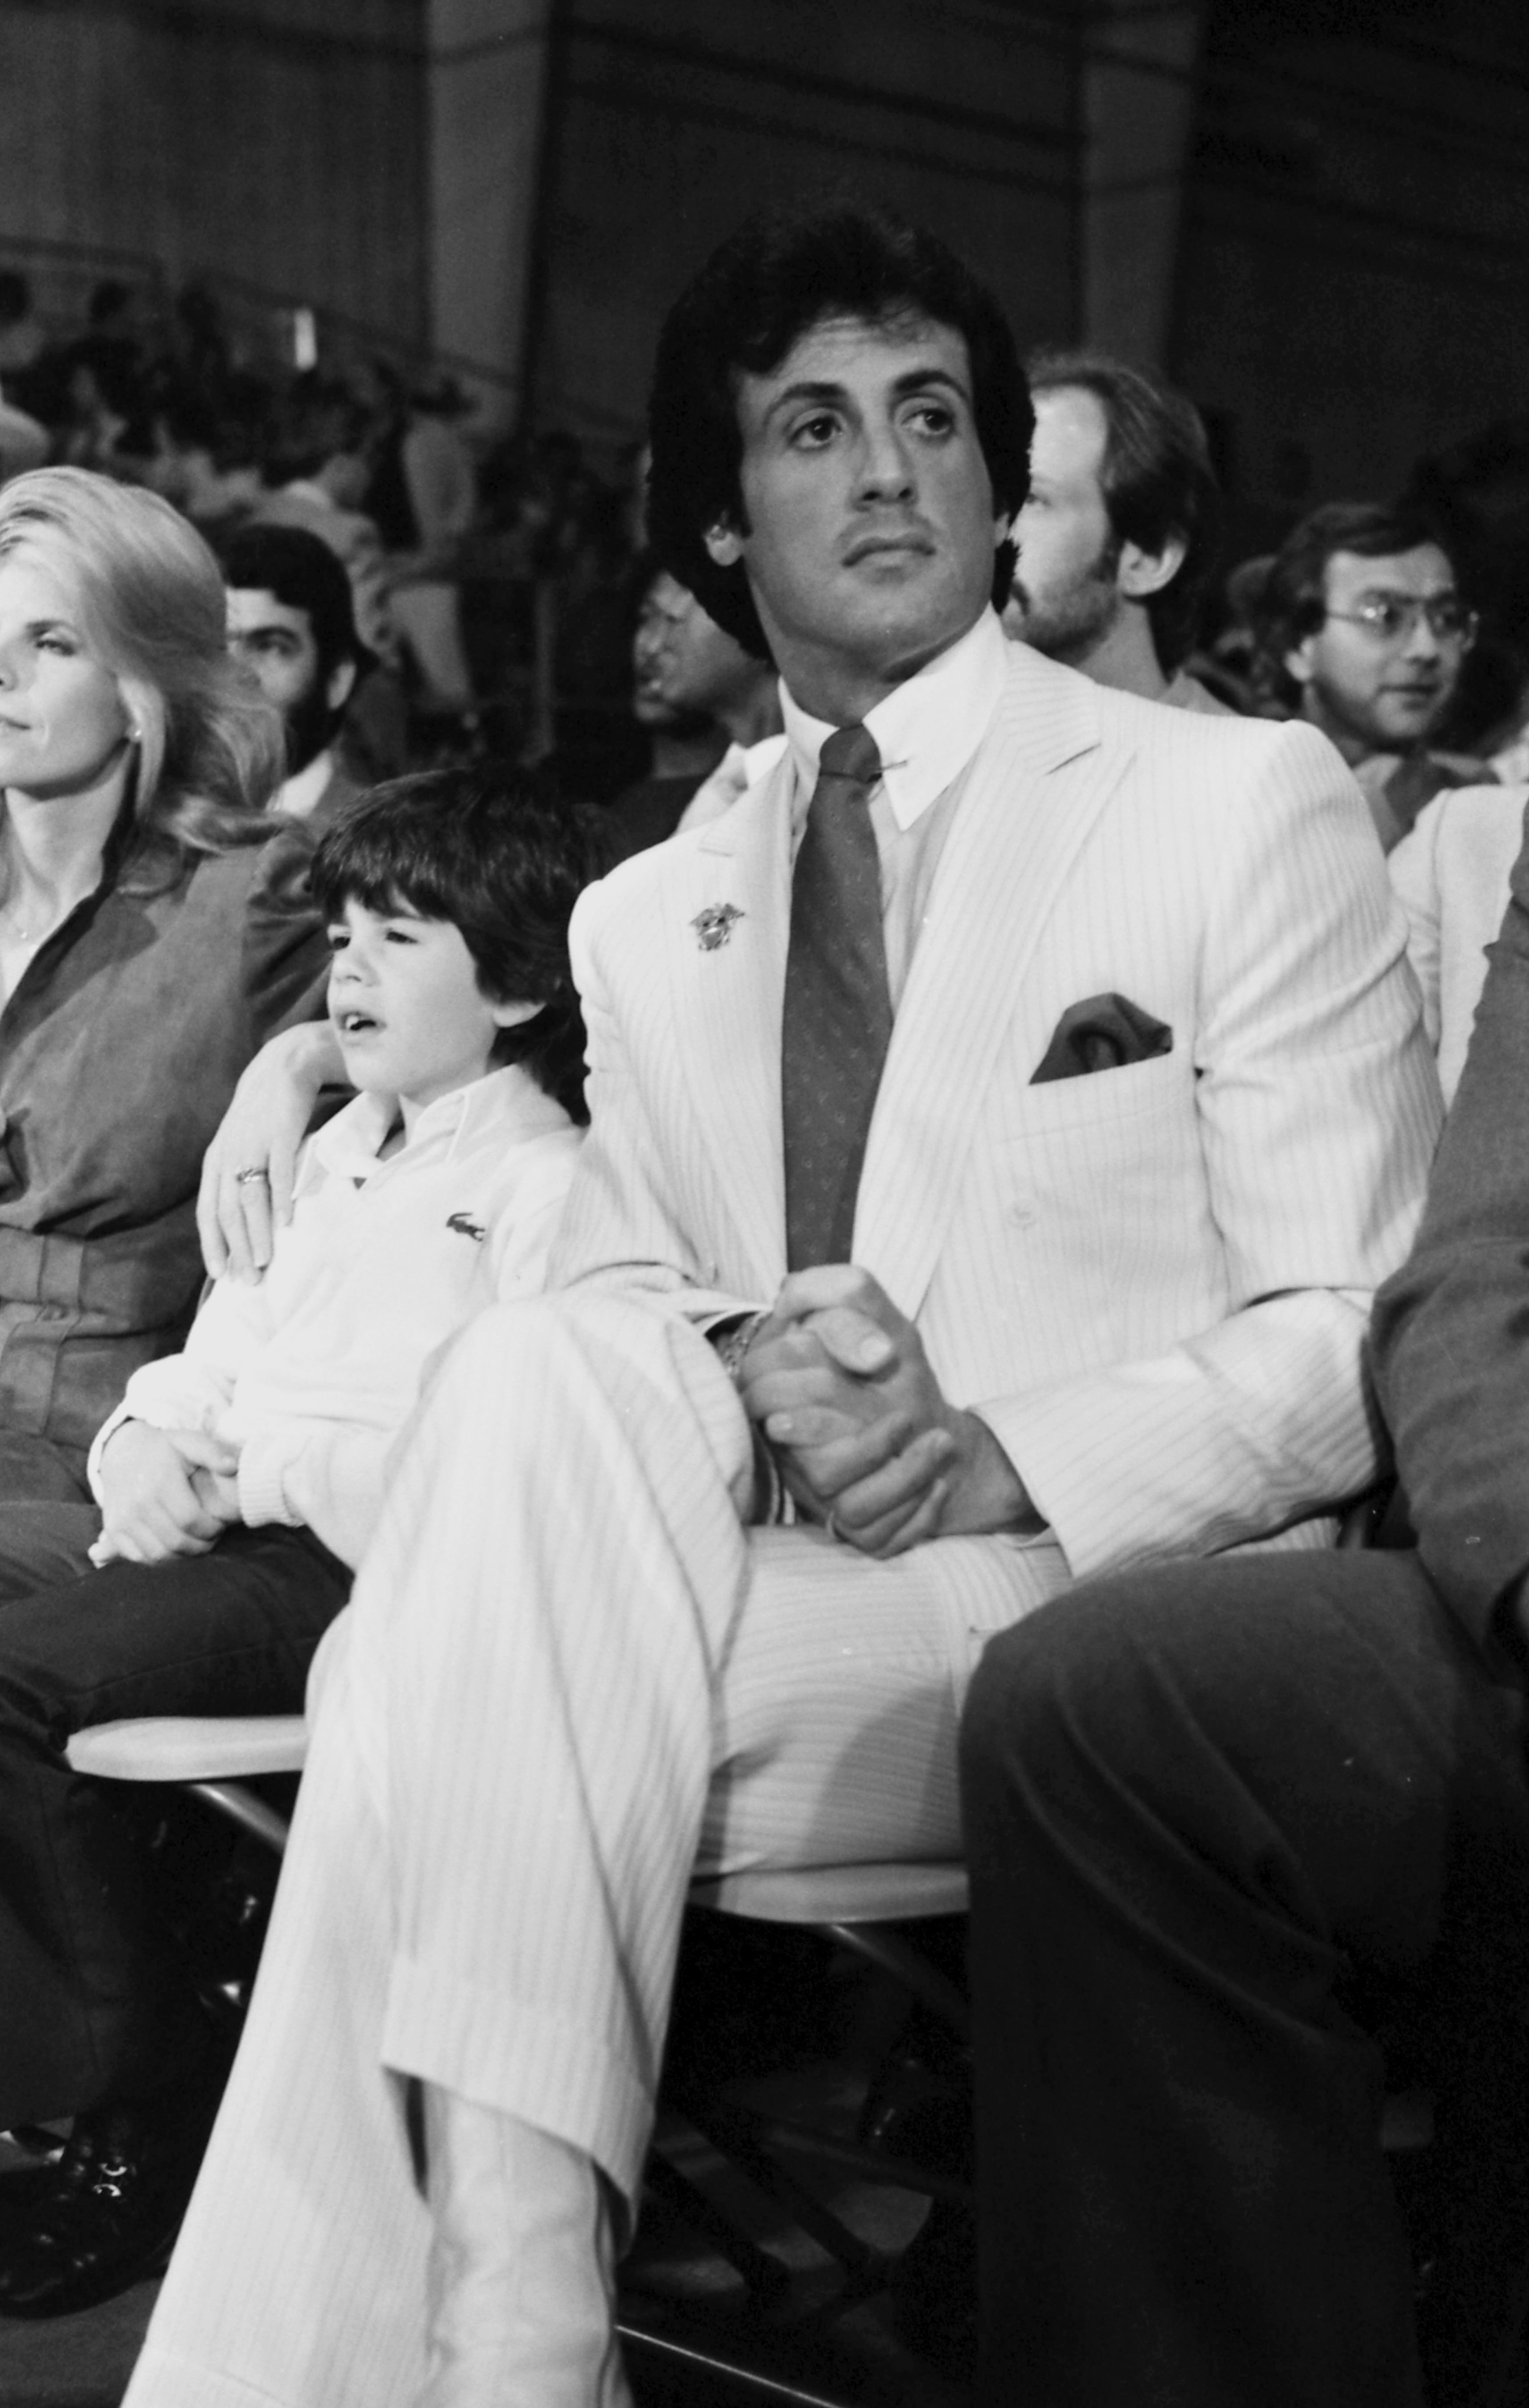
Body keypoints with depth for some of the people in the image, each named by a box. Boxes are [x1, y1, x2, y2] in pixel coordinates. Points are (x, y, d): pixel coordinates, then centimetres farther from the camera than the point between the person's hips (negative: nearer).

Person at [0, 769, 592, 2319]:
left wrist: (262, 1464, -15)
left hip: (356, 1571, -9)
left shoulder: (549, 1182, -4)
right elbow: (232, 1343, 25)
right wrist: (150, 1438, 3)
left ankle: (147, 2118, -13)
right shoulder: (336, 1159, 26)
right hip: (227, 1537, 9)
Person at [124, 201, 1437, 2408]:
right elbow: (614, 1294, 13)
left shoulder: (1245, 803, 4)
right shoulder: (646, 922, 18)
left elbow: (1359, 1339, -1)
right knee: (544, 1370, -31)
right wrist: (736, 1373, -12)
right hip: (765, 1587, 4)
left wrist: (1006, 1461, -18)